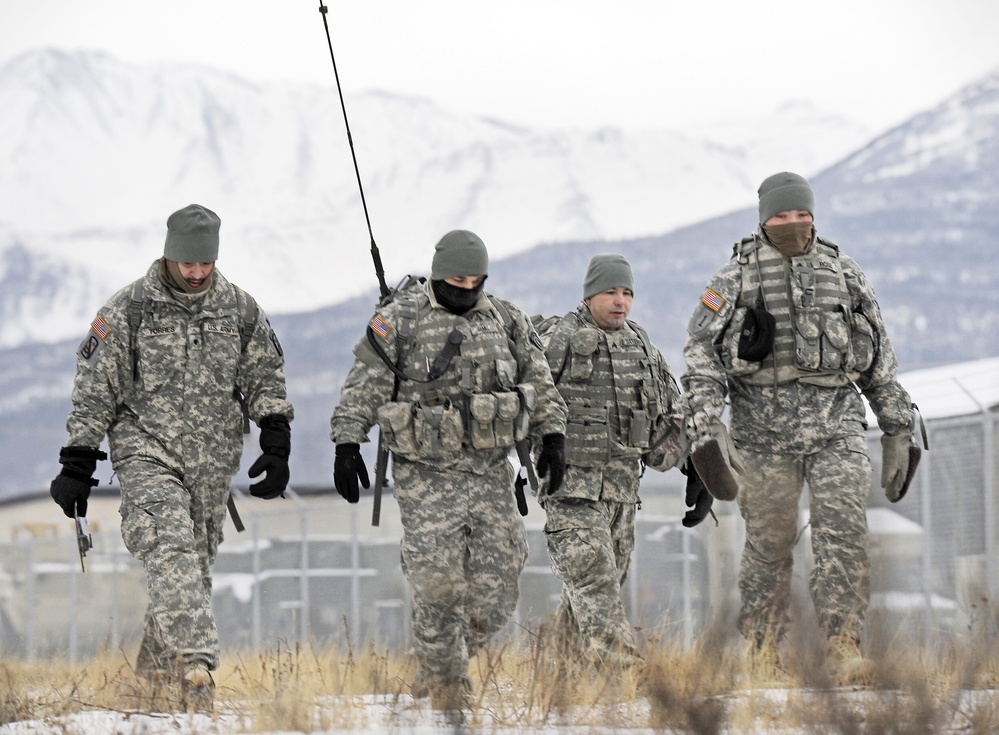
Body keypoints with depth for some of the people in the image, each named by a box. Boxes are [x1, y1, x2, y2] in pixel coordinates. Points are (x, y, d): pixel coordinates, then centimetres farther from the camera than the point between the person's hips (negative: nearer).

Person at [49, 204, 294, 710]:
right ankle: (196, 663, -33)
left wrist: (276, 448, 5)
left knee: (196, 564, 8)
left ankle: (158, 662, 25)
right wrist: (77, 465, -3)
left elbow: (266, 383, 14)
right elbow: (94, 392, -1)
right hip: (147, 453, -4)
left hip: (212, 464, 4)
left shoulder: (240, 310, 4)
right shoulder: (127, 310, -5)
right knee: (171, 548, -22)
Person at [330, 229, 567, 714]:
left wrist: (552, 436, 6)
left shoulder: (506, 322, 10)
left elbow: (540, 385, 17)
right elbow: (363, 386, -1)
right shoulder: (400, 320, -2)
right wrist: (347, 443, -8)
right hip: (427, 478, -4)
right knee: (437, 586, -9)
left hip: (491, 474, 4)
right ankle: (446, 682, 7)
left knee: (494, 596, 0)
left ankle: (449, 658, 23)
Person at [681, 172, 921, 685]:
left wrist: (898, 430, 15)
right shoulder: (736, 277, 4)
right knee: (769, 541, 3)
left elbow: (879, 359, 18)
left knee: (844, 530, -12)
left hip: (838, 421, 2)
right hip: (765, 425, -2)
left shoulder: (845, 274, 13)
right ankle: (763, 654, 13)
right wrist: (706, 431, -13)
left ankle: (843, 648, -13)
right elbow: (701, 354, -2)